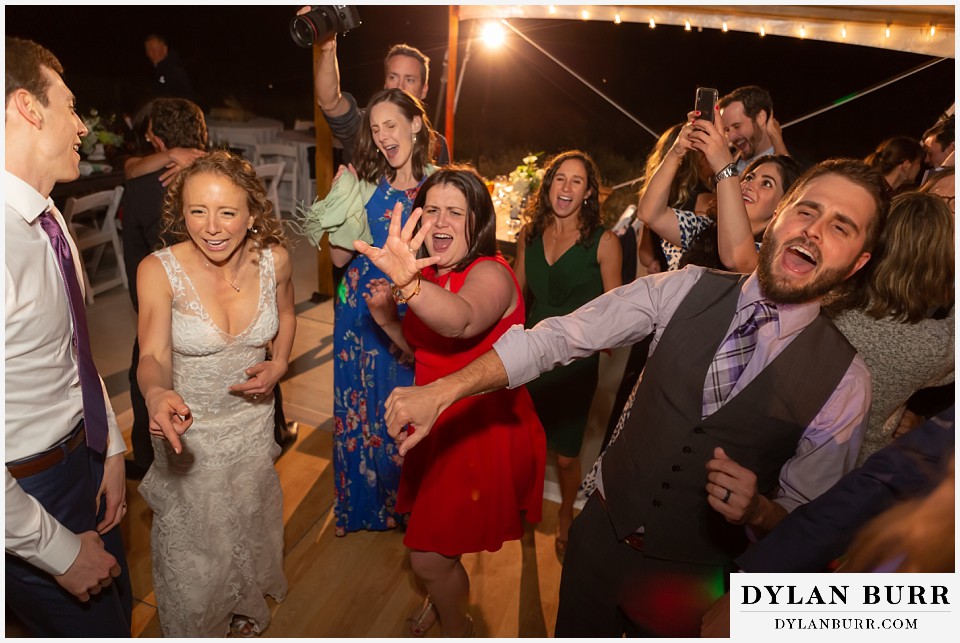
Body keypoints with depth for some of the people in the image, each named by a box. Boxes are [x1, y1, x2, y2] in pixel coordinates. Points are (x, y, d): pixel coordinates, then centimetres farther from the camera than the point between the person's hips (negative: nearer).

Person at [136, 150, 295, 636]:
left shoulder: (273, 258, -16)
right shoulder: (159, 269, -24)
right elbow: (153, 355, -28)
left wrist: (278, 363, -13)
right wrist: (157, 394, -50)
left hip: (252, 417, 3)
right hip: (188, 427, -2)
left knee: (250, 522, 25)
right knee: (192, 540, 17)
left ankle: (246, 607, 58)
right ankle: (195, 630, 50)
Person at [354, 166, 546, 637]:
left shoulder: (490, 273, -22)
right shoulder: (429, 275, 4)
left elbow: (462, 320, -46)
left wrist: (406, 282, -65)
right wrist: (387, 318, -3)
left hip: (485, 433, -7)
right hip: (438, 426, 7)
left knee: (428, 558, 3)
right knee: (428, 537, 23)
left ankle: (457, 628, 35)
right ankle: (443, 597, 56)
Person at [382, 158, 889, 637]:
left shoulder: (844, 381, -14)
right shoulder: (686, 290, -13)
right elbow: (554, 337, -16)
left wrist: (757, 509, -28)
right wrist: (442, 392, -24)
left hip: (684, 580, -1)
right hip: (602, 531, 2)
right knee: (572, 630, 22)